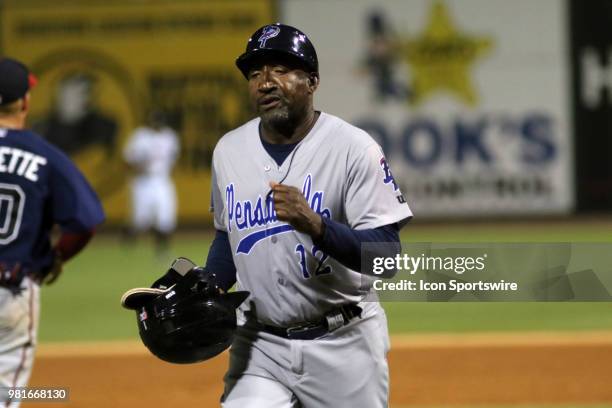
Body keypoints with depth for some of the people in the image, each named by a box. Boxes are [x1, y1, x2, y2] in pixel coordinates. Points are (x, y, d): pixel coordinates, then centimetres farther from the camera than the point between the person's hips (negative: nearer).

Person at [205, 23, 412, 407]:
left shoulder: (354, 148, -12)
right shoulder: (229, 151, 4)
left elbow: (387, 256, -17)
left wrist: (314, 225, -32)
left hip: (342, 345, -3)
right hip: (260, 345, 3)